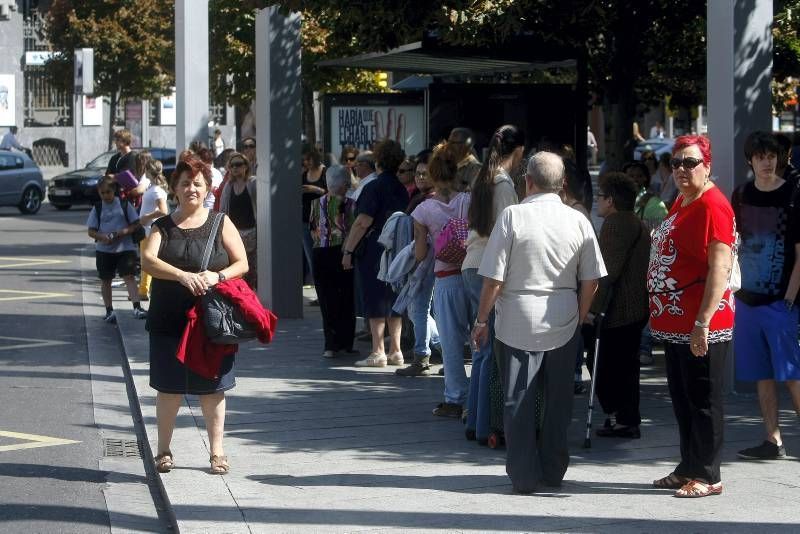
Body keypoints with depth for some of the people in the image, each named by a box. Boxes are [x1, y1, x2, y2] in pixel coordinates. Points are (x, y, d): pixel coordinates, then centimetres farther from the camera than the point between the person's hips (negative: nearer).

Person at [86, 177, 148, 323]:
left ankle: (137, 307, -21)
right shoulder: (97, 208, 3)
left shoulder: (124, 204, 0)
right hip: (104, 250, 2)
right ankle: (109, 311, 20)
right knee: (106, 280, 9)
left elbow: (135, 224, 1)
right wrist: (102, 237, -19)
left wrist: (123, 232, -17)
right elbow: (91, 231, 2)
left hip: (125, 247, -2)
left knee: (129, 276, -13)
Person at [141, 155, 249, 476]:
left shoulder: (220, 223, 6)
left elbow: (242, 264, 3)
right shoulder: (163, 226, 7)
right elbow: (148, 260, -10)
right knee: (169, 386, 4)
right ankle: (164, 450, 17)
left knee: (212, 387, 5)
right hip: (169, 320, 0)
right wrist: (183, 275, -26)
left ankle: (217, 452, 14)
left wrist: (218, 276, -18)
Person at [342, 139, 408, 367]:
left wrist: (348, 250, -12)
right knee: (393, 301, 11)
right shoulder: (402, 189, 9)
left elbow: (362, 222, -16)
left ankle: (377, 353, -5)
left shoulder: (374, 187, -12)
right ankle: (395, 351, 13)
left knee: (374, 302, -4)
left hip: (373, 250, -7)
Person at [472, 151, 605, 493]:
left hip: (518, 323, -3)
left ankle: (524, 476, 7)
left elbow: (494, 278, -10)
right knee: (558, 398, 13)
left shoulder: (513, 216, -10)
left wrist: (482, 319, 1)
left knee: (519, 401, 5)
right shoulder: (578, 221, -2)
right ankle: (553, 471, 21)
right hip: (564, 324, 3)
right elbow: (591, 280, 2)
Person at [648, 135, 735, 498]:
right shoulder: (680, 203, 15)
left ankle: (707, 476, 5)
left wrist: (703, 322, -27)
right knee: (682, 400, 17)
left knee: (703, 401, -2)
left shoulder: (712, 205, -16)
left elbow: (719, 268, -22)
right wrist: (662, 313, 23)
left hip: (701, 326, -10)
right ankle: (688, 468, 27)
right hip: (676, 322, 10)